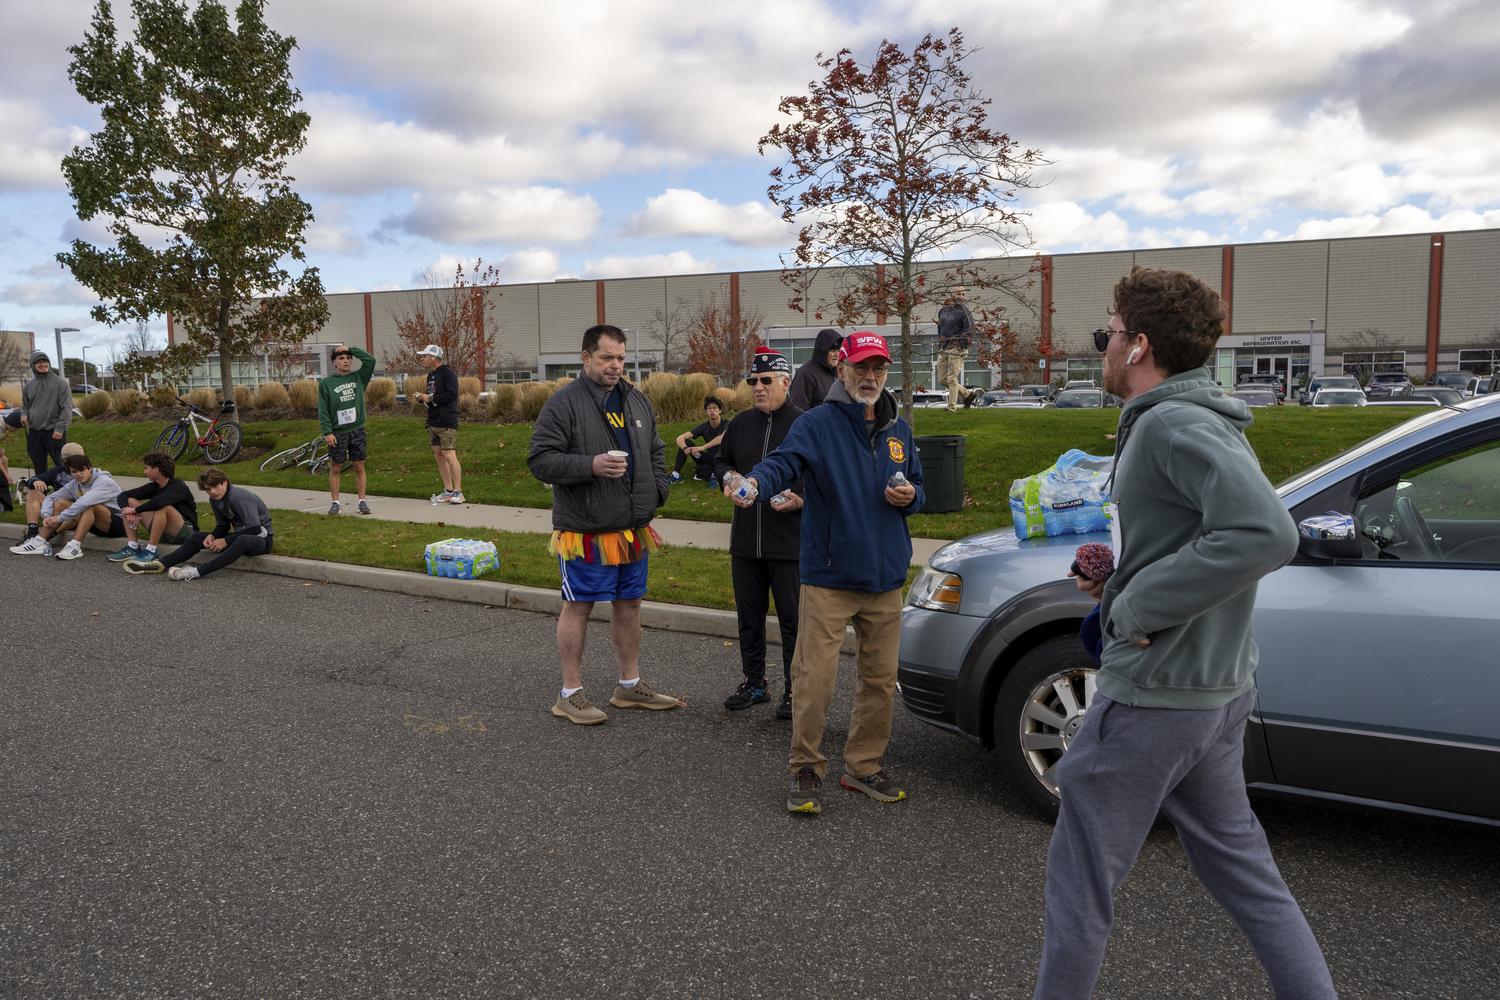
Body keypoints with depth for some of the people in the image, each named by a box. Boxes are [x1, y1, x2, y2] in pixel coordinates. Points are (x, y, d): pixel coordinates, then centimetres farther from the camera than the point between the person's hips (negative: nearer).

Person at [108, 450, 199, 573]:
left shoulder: (178, 486, -18)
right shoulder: (154, 486, 7)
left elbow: (160, 501, -38)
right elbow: (124, 495, 7)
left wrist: (135, 510, -26)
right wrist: (128, 512, -13)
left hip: (186, 533, -8)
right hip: (163, 532, 8)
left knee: (162, 507, -35)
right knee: (130, 501, 5)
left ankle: (151, 552, -29)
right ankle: (133, 548, -6)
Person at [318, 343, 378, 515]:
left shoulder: (358, 378, 7)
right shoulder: (326, 383, 1)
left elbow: (370, 360, -6)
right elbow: (323, 410, -2)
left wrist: (351, 348, -3)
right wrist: (327, 432, -11)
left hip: (357, 430, 1)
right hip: (337, 433, -1)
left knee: (359, 467, 5)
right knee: (335, 469, 4)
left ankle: (362, 501, 10)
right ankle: (335, 503, 12)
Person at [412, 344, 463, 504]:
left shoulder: (448, 373, -10)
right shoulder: (431, 375, 18)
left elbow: (452, 394, -21)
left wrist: (431, 398, -17)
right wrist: (422, 397, 7)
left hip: (447, 422, -9)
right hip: (433, 422, 9)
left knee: (449, 456, -12)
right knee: (438, 455, 9)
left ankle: (458, 492, -7)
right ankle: (448, 491, 15)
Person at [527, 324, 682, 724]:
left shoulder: (637, 400, 13)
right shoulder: (564, 402, -9)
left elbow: (655, 452, 23)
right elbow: (540, 460, -14)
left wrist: (656, 492, 8)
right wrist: (591, 465, -24)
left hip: (633, 528, 7)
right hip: (584, 529, -7)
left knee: (629, 603, 14)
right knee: (578, 606, 1)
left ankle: (630, 685, 28)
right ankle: (570, 693, 13)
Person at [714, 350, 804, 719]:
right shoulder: (741, 424, 10)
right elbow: (722, 461, 23)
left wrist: (801, 501, -18)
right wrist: (728, 479, 2)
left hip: (791, 543, -5)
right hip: (745, 542, 5)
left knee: (793, 618, 2)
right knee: (749, 615, 14)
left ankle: (795, 689, 15)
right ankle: (754, 683, 29)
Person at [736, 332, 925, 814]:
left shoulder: (899, 430, 13)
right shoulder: (817, 424, -6)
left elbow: (916, 485, 23)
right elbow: (784, 461, -23)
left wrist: (910, 496, -1)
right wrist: (755, 481, -45)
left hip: (885, 579, 6)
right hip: (829, 579, -5)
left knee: (881, 679, 12)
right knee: (815, 678, -5)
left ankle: (863, 766, 29)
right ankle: (807, 771, 13)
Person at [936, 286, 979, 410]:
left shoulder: (965, 311, -5)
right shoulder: (942, 310, 14)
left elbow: (969, 332, -10)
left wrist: (959, 346, -16)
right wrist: (940, 345, 16)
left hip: (957, 350, -7)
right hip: (943, 351, 7)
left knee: (952, 379, -8)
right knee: (942, 380, 7)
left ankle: (951, 407, -1)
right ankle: (967, 394, 23)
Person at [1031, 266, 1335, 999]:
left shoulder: (1173, 424, -20)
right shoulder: (1211, 423, 12)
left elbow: (1267, 533, -32)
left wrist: (1139, 607, -25)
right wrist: (1122, 572, 7)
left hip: (1152, 696, -10)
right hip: (1218, 690, 10)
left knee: (1080, 879, 7)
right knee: (1239, 866, 21)